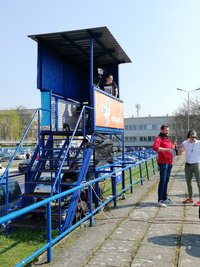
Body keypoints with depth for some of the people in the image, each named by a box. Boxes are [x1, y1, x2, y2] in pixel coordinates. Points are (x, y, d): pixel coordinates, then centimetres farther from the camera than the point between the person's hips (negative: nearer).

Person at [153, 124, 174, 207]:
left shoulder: (167, 139, 18)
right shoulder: (159, 138, -11)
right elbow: (155, 147, -30)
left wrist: (172, 147, 15)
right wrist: (166, 149, -32)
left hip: (169, 163, 9)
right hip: (163, 162, -9)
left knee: (166, 181, 15)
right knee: (162, 181, -8)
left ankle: (165, 198, 25)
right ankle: (160, 201, -4)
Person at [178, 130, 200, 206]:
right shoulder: (185, 143, 1)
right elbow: (179, 153, 2)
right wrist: (181, 147, -17)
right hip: (187, 165, 4)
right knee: (188, 183, 14)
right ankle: (190, 198, 28)